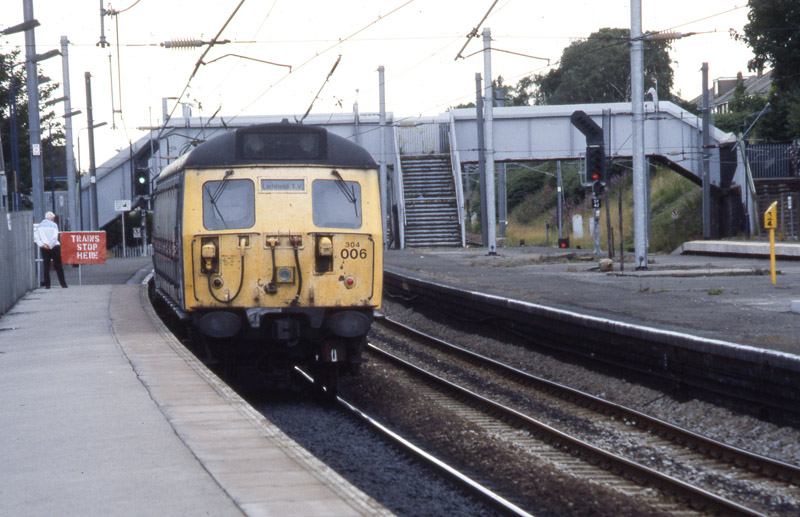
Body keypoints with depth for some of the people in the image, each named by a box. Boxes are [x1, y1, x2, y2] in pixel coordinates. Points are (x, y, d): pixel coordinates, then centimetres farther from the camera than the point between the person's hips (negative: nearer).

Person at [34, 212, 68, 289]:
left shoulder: (40, 225, 9)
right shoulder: (54, 225, -2)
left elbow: (35, 237, -1)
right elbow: (55, 237, -14)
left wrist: (42, 245, -8)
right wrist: (49, 245, -11)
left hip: (44, 248, 2)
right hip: (54, 247, -2)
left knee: (46, 266, 5)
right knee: (58, 266, 4)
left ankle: (47, 284, 0)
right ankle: (63, 284, 5)